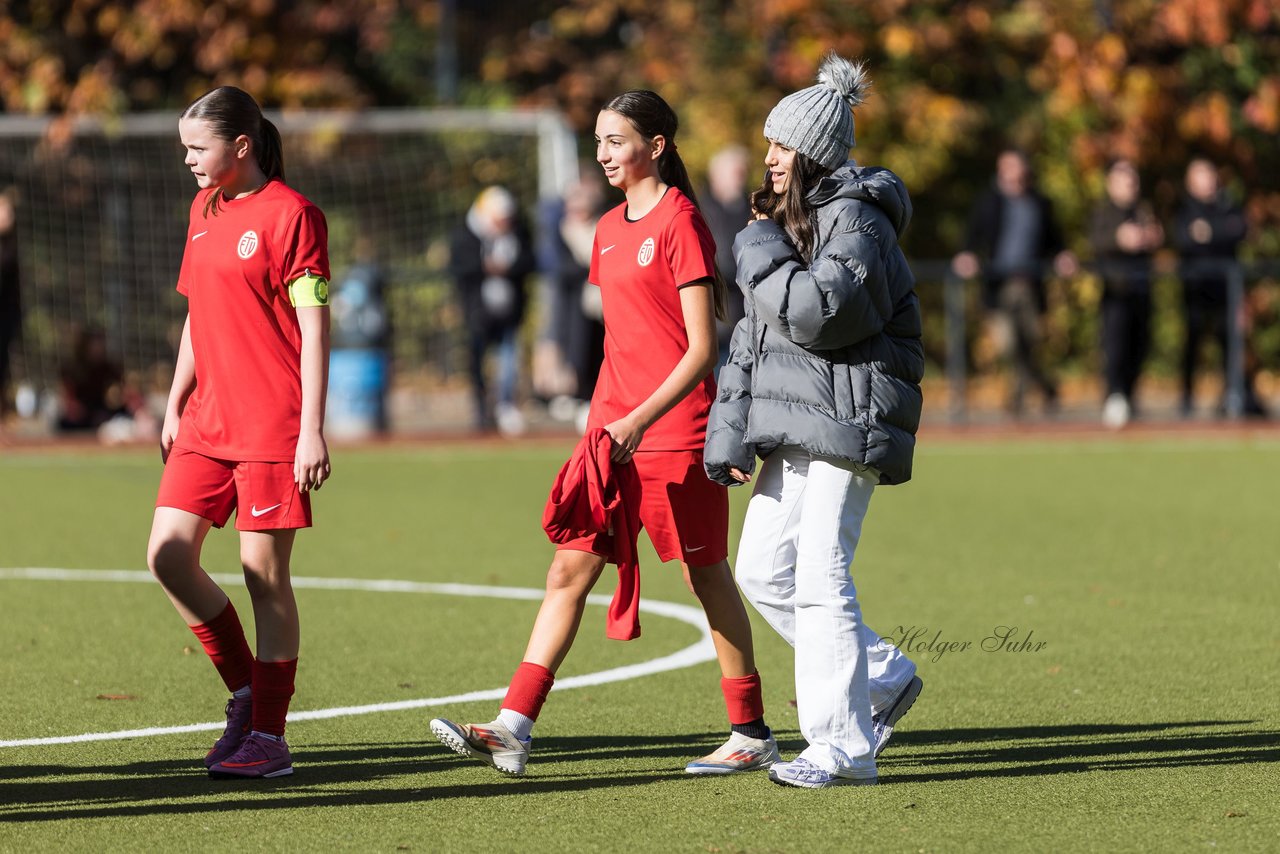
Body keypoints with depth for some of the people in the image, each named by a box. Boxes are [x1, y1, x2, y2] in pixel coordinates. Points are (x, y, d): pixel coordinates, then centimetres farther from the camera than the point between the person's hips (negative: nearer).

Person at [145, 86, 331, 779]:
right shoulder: (204, 209, 14)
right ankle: (244, 689, 16)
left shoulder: (289, 214, -10)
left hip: (273, 428, -7)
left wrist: (312, 430, -16)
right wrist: (175, 403, 21)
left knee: (265, 575, -3)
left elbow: (314, 328, -12)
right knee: (167, 554, -2)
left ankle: (269, 736, 5)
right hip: (208, 421, 7)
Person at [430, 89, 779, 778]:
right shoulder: (609, 230, 14)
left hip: (675, 432, -8)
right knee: (568, 570, 0)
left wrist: (640, 420, -22)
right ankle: (512, 728, -5)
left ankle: (752, 735, 13)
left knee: (708, 578, 2)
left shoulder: (679, 222, -10)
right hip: (613, 432, 8)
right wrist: (605, 421, 16)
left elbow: (701, 347, -15)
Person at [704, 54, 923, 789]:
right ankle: (883, 680, 21)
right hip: (797, 424, 9)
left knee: (821, 577, -11)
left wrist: (760, 250, -11)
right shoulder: (790, 220, 17)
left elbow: (814, 313, -25)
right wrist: (732, 434, 10)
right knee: (763, 570, 7)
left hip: (846, 421, -9)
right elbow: (757, 334, 17)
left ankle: (843, 748, -7)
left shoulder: (857, 221, -11)